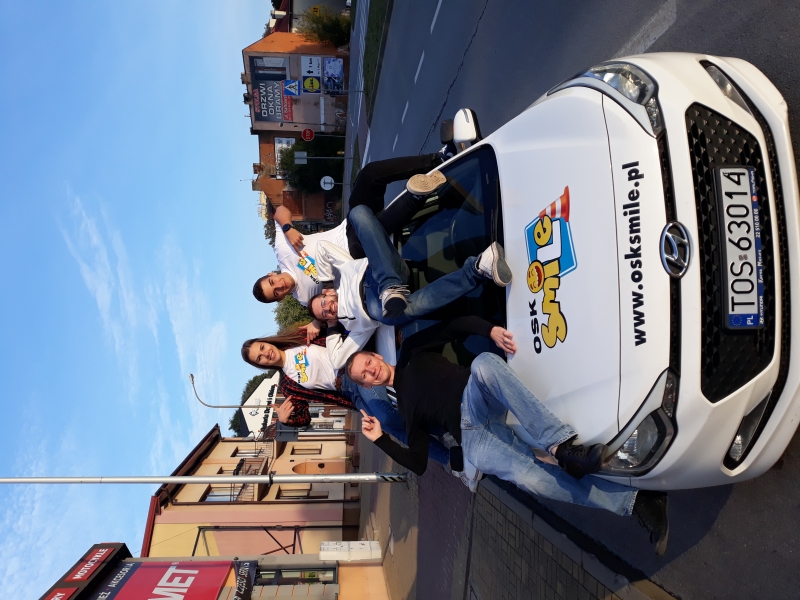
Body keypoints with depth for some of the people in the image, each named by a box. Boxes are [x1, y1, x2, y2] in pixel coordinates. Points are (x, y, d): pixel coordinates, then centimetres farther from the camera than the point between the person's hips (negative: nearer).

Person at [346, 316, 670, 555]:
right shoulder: (399, 407, 20)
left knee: (484, 362, -35)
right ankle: (634, 501, -24)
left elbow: (457, 326, 11)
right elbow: (418, 462, 15)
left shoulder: (412, 352, 21)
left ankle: (560, 445, -40)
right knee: (528, 476, -31)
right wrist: (380, 439, 3)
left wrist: (490, 330, -8)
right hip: (472, 437, -1)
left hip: (478, 403, 1)